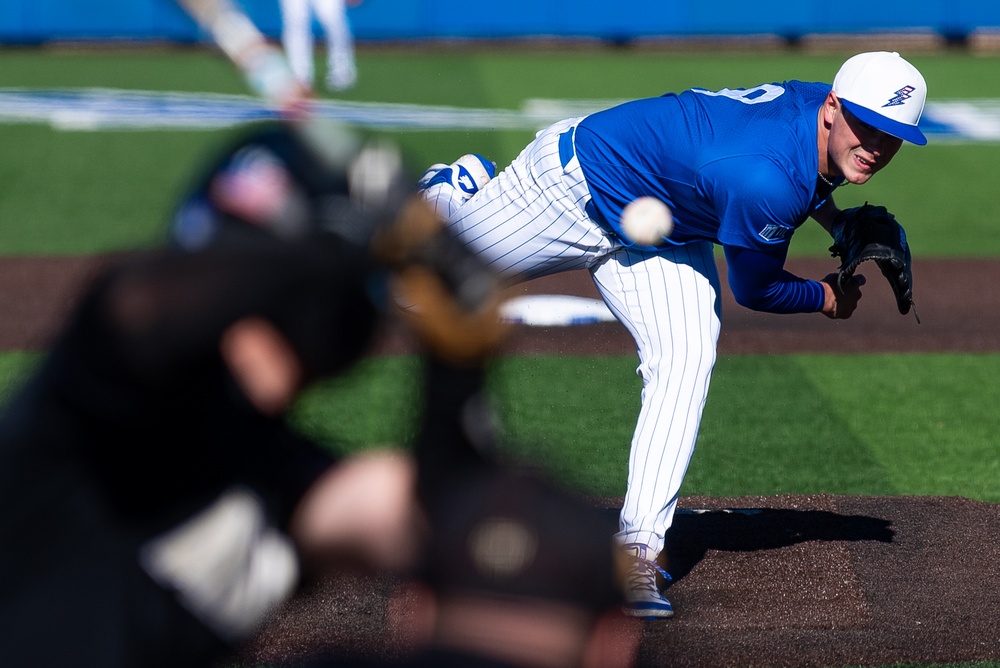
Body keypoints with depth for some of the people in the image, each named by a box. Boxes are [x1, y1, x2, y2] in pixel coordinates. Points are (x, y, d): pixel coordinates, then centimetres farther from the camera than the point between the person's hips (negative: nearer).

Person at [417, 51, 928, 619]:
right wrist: (831, 298, -7)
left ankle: (638, 549, -12)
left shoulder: (822, 108, -17)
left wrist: (837, 221, 5)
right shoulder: (765, 182, -42)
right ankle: (457, 188, 52)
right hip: (571, 184, -7)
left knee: (687, 364, -13)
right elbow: (754, 289, -22)